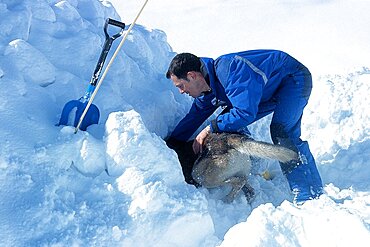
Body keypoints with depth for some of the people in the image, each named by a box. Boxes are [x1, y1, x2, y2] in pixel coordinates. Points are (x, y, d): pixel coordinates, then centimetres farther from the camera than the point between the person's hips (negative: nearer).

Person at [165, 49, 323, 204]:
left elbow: (245, 113, -39)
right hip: (271, 90, 10)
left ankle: (311, 196, -24)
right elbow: (194, 117, 7)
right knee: (231, 124, 3)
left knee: (281, 131, -29)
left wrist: (210, 128, -29)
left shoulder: (230, 70, -34)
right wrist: (169, 146, 6)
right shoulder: (208, 88, -4)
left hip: (295, 78, -9)